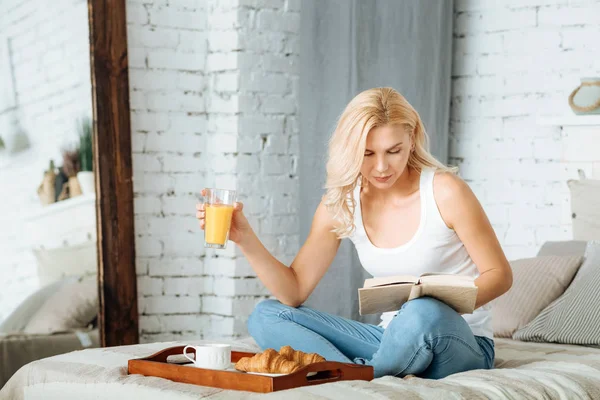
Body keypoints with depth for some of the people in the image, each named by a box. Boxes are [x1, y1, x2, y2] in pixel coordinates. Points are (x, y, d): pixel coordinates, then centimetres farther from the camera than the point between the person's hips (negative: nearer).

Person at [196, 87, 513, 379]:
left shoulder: (445, 191, -14)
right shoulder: (341, 204, -1)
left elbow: (499, 274, -6)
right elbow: (294, 291, -3)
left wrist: (450, 302, -26)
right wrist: (246, 239, -18)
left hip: (463, 346, -4)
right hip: (393, 340, 5)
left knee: (425, 312, -40)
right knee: (265, 317, -9)